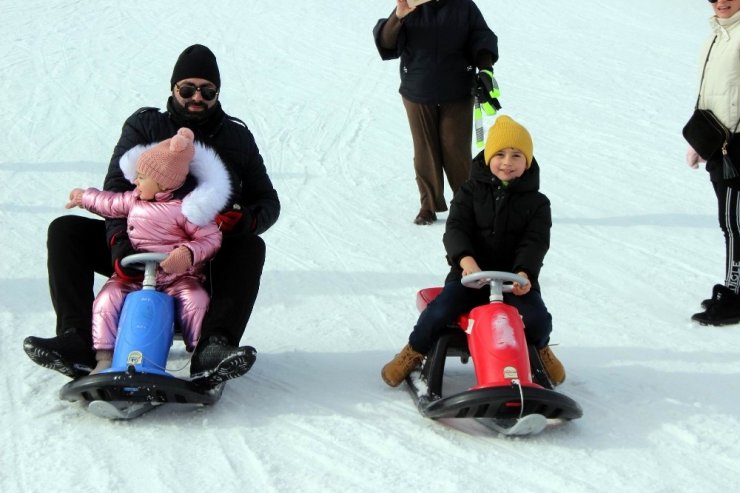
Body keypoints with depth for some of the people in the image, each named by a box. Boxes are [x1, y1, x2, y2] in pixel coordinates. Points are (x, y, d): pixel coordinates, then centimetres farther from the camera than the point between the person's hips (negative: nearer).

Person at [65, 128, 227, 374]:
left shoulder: (186, 208, -10)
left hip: (178, 276, -4)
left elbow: (210, 238, -12)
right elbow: (111, 203, 31)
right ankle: (104, 357, -13)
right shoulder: (135, 199, 9)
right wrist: (85, 197, 45)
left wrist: (188, 253, -30)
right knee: (107, 300, -18)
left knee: (195, 301, -29)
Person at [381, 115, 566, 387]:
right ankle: (414, 351, 6)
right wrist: (465, 259, -29)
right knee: (439, 312, -24)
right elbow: (455, 228, -8)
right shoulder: (471, 191, 4)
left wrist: (524, 273, -27)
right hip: (470, 271, 0)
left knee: (537, 318, -22)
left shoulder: (536, 202, 5)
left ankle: (541, 350, 16)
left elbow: (536, 242, -6)